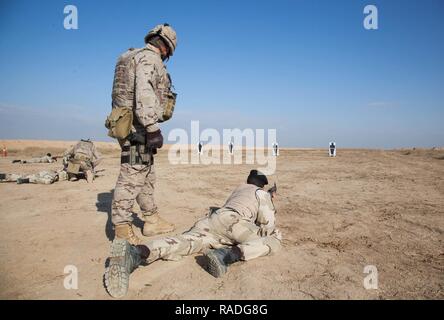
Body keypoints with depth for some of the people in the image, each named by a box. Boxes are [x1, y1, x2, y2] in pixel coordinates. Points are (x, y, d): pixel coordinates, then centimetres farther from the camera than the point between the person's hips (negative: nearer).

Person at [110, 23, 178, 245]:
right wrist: (153, 129, -27)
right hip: (138, 126, -10)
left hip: (127, 125, 10)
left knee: (147, 176, 14)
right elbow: (145, 95, -23)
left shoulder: (134, 57, 23)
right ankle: (122, 229, -2)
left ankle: (152, 221, 24)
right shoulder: (150, 58, -7)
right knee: (132, 176, -8)